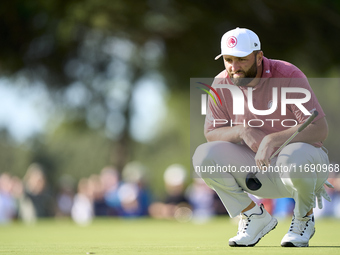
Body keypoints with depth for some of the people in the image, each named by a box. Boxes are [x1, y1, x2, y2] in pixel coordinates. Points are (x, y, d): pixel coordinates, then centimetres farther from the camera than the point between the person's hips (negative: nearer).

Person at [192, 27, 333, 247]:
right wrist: (243, 132, -22)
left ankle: (304, 218, -6)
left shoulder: (289, 76, -18)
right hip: (254, 168, 4)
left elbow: (320, 130, -26)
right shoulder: (222, 84, -3)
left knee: (294, 159, -41)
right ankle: (255, 217, 0)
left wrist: (272, 140, -39)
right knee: (204, 156, -20)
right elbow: (211, 134, -1)